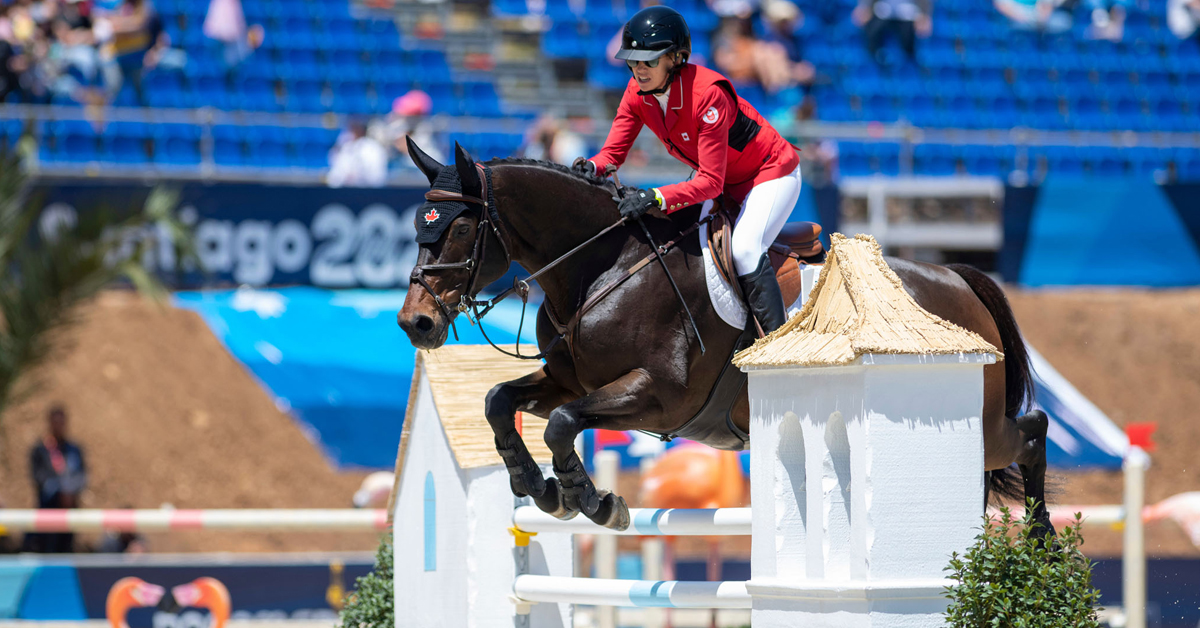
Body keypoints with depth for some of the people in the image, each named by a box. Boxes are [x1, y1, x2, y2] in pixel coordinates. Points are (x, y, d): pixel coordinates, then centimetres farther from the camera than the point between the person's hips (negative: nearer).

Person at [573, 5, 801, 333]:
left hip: (771, 172, -8)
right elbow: (613, 151, -13)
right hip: (717, 176, 8)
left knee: (745, 248, -26)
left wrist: (656, 198, -51)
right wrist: (592, 167, -38)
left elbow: (711, 182, -37)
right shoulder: (638, 92, -15)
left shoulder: (707, 94, -36)